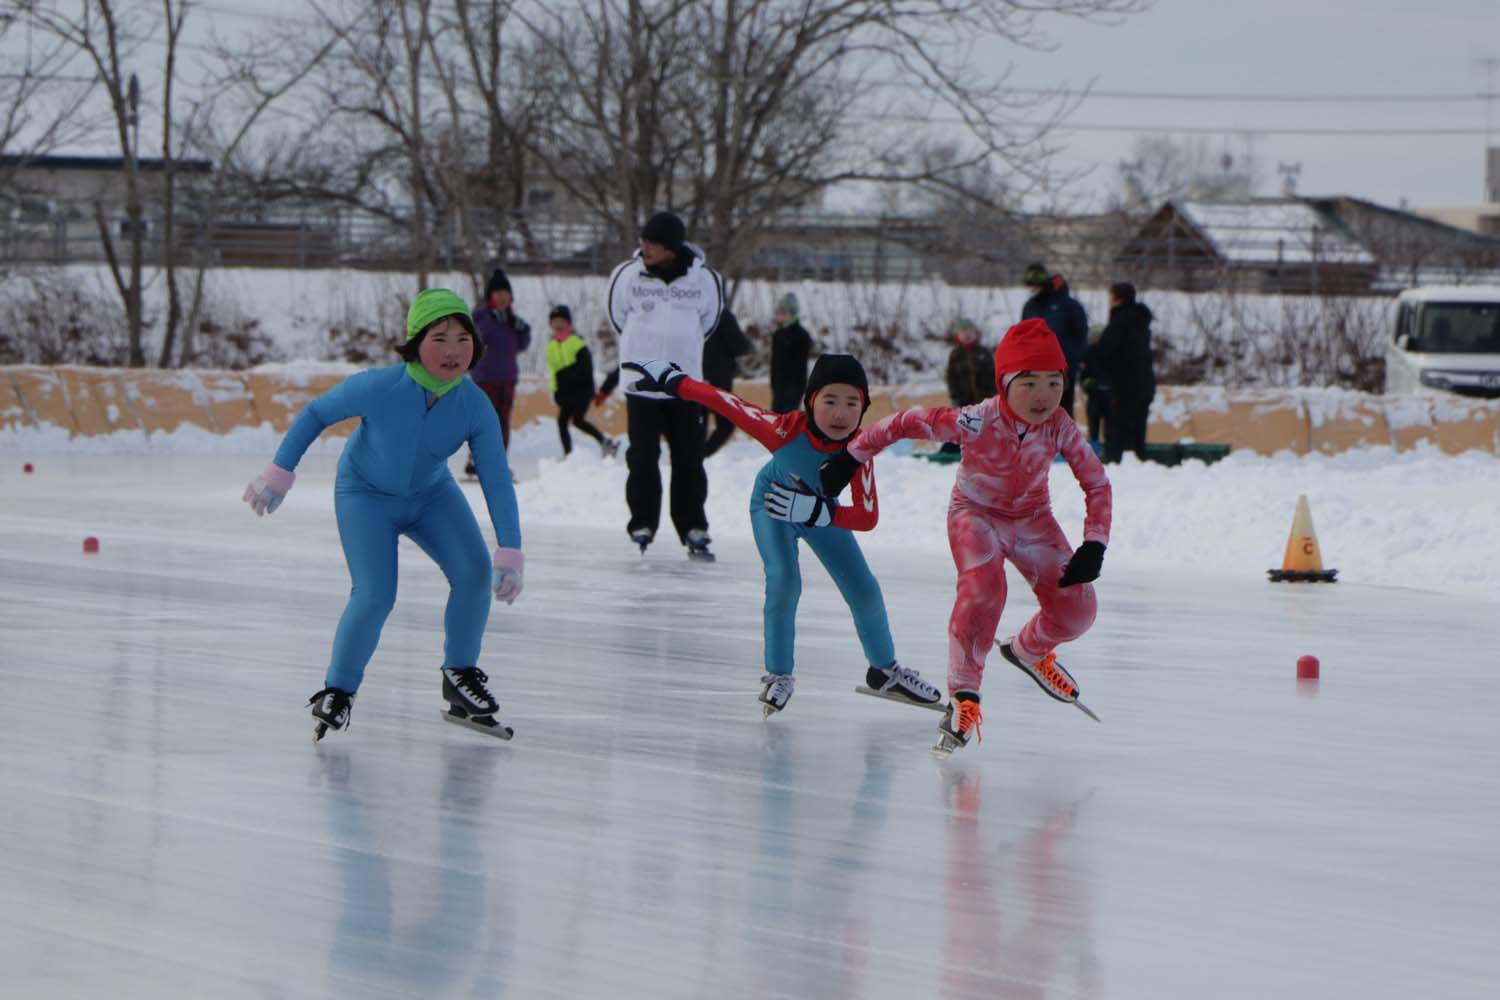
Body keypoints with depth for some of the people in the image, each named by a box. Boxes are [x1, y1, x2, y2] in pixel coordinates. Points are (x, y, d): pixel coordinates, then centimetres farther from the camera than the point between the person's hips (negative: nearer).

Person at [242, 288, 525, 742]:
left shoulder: (475, 407, -23)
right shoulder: (378, 388, -32)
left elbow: (497, 482, -20)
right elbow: (315, 413, -15)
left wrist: (509, 553, -27)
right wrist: (279, 474, -10)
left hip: (431, 493, 3)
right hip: (366, 495, -3)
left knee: (474, 570, -16)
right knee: (374, 595, -19)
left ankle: (460, 676, 6)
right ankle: (338, 691, 3)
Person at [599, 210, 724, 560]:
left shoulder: (704, 279, -8)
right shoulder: (627, 275, -9)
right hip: (641, 385, 0)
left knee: (689, 461, 4)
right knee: (643, 459, -1)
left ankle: (694, 531, 12)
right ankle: (642, 526, 9)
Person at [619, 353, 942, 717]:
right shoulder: (787, 430, -40)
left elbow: (868, 517, -38)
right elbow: (724, 402, -33)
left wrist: (818, 511, -54)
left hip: (818, 511, 3)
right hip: (772, 506, -3)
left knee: (864, 590, 3)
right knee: (783, 581, -23)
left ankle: (884, 672, 27)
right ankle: (778, 675, -3)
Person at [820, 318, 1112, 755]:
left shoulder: (1060, 428, -23)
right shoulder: (977, 422, -32)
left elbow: (1097, 483, -14)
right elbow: (907, 422, -22)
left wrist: (1094, 545, -24)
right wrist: (850, 457, -18)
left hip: (1032, 517, 4)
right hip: (975, 512, -4)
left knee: (1077, 609, -7)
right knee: (983, 588, -34)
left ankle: (1030, 650, 29)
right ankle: (963, 696, -24)